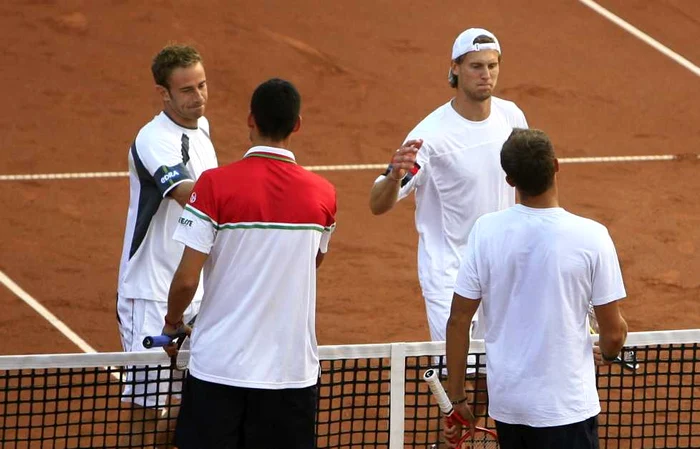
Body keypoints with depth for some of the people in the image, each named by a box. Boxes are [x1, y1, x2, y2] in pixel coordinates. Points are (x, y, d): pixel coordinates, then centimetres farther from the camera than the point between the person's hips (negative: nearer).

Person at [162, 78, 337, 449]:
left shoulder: (215, 185, -10)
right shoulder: (323, 195, -1)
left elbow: (186, 279, -10)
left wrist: (172, 323, 9)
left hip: (220, 366, -2)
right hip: (292, 371, 2)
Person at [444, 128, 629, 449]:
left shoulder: (486, 231, -6)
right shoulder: (591, 237, -14)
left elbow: (458, 321, -2)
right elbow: (613, 332, -7)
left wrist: (457, 399, 9)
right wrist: (607, 353, 17)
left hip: (505, 402, 4)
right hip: (565, 407, -4)